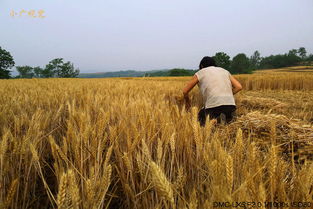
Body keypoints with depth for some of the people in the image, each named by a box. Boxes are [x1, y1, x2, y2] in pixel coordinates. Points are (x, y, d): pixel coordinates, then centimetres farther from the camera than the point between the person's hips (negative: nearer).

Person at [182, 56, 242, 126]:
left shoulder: (200, 73, 16)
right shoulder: (224, 71, 26)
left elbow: (185, 91, 18)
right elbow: (239, 87, 15)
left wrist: (187, 101, 38)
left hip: (213, 105, -4)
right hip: (230, 105, 5)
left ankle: (213, 121, -10)